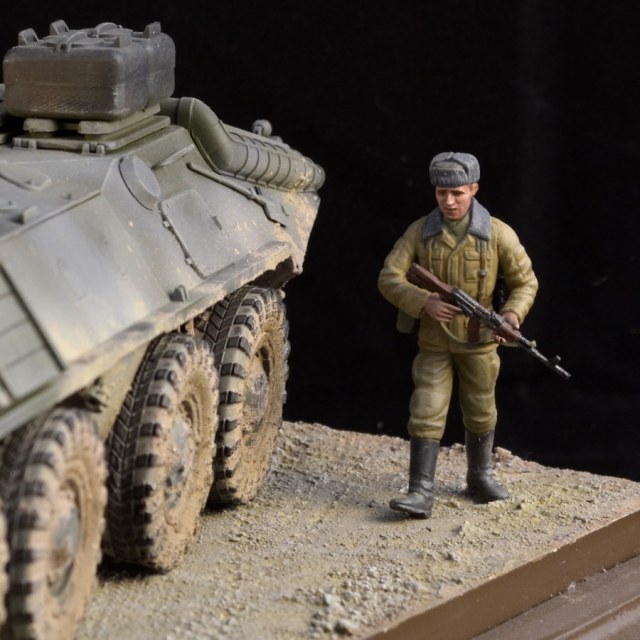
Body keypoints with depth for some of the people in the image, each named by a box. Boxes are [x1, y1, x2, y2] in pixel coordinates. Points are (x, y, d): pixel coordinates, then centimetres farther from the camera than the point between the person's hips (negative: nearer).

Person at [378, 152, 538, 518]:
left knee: (481, 413, 14)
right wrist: (424, 302, -27)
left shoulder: (498, 234, -9)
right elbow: (389, 278, -10)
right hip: (434, 342, 0)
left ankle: (481, 477, 34)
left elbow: (526, 281, -2)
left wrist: (512, 313, -22)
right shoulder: (420, 232, -6)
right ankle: (421, 493, -9)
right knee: (426, 415, -7)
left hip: (478, 341, 0)